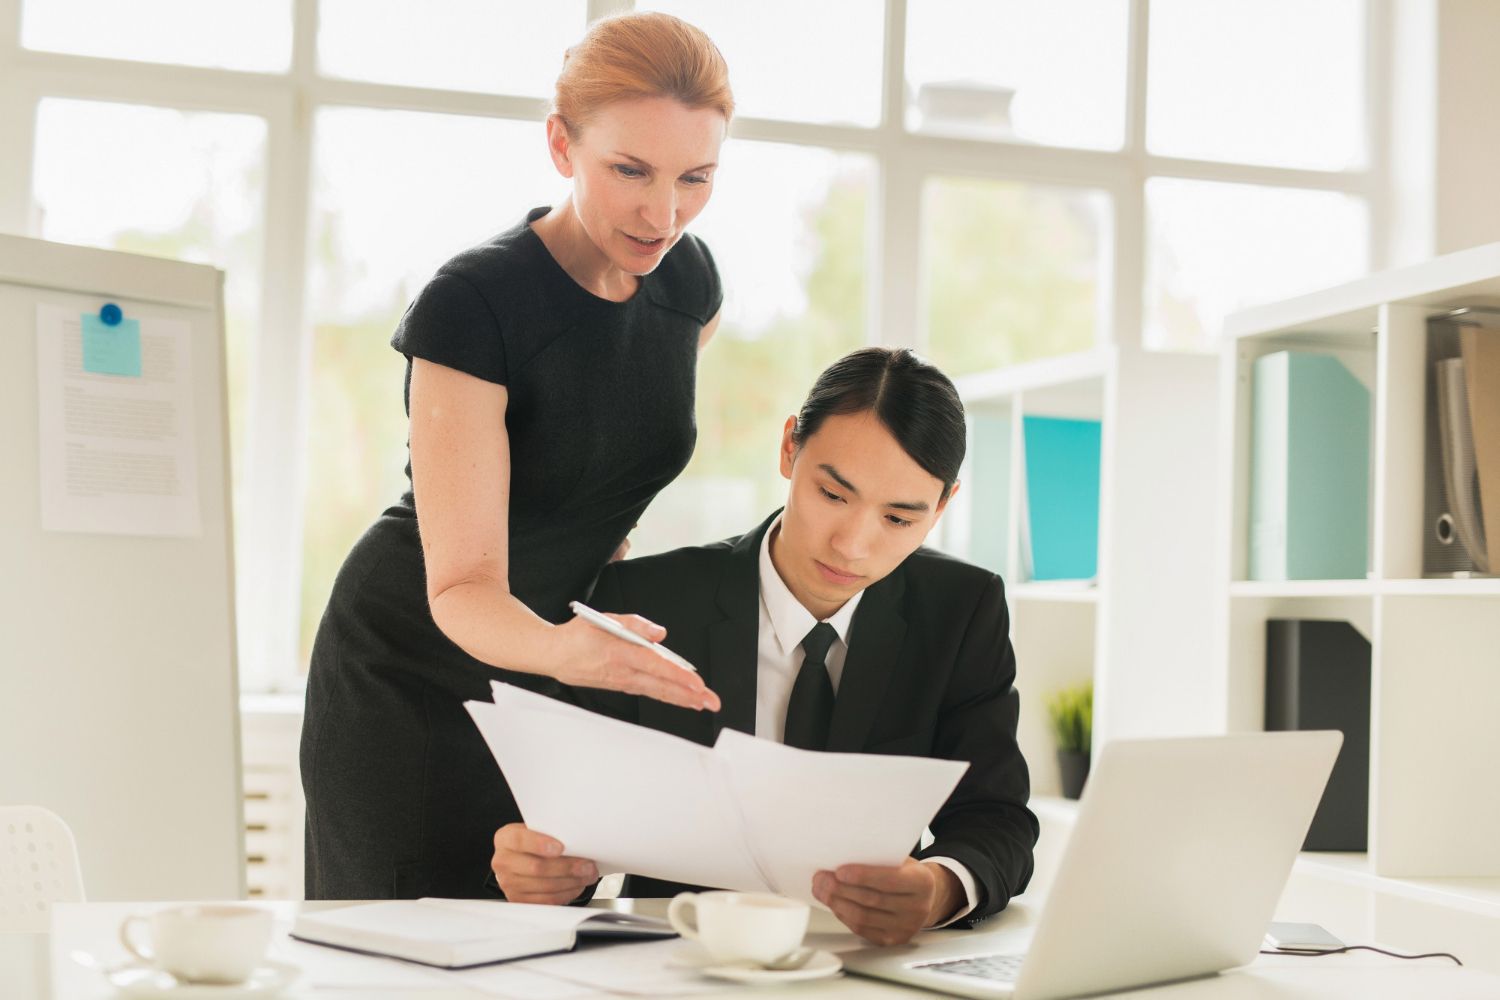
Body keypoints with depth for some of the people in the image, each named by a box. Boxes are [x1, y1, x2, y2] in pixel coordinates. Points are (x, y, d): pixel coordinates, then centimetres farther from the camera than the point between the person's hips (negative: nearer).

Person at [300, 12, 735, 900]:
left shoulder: (689, 282, -6)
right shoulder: (471, 305, -25)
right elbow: (462, 587, -29)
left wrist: (602, 533, 4)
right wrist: (557, 648, -48)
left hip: (551, 677, 5)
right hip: (412, 676, -5)